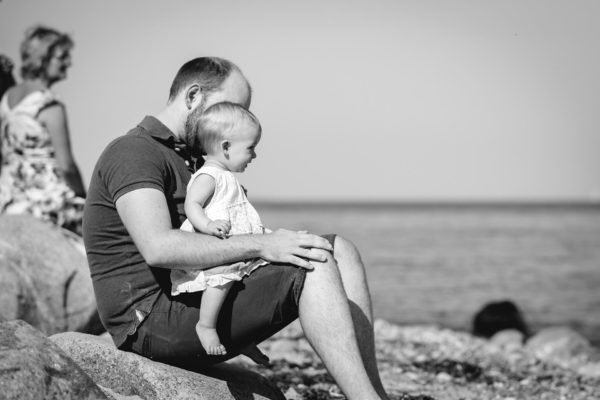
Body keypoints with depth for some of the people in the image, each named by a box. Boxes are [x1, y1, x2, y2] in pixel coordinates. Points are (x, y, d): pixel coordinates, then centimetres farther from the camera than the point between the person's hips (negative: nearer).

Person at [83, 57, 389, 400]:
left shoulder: (193, 162, 25)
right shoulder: (133, 152, -9)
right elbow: (158, 248, -25)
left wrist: (274, 241, 2)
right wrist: (260, 245, -25)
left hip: (202, 304, 10)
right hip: (153, 322, -10)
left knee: (339, 251, -2)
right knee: (315, 266, -22)